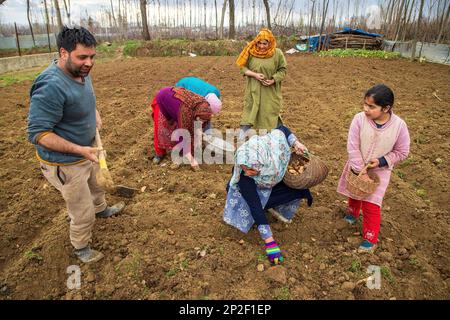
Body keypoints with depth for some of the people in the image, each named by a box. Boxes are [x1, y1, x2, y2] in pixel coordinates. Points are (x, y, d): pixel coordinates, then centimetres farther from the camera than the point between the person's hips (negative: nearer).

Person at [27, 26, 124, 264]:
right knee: (83, 213, 7)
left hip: (87, 152, 9)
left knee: (95, 185, 34)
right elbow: (37, 133, -29)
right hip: (65, 164, -8)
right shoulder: (50, 86, -32)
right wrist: (80, 150, -35)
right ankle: (80, 247, 34)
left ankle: (101, 209, 64)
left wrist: (94, 113, -1)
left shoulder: (81, 73, -3)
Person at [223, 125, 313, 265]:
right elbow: (255, 207, -39)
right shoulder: (243, 177, -43)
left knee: (302, 187, -17)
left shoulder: (275, 142, -39)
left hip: (276, 181, 3)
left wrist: (296, 143, -27)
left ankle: (278, 209, 5)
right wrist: (269, 241, -41)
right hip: (253, 188, -2)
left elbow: (282, 129, -15)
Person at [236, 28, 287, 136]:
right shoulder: (251, 52, -4)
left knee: (271, 113, 8)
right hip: (254, 90, 1)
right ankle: (241, 138, 13)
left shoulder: (277, 53, -4)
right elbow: (243, 67, 0)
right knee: (249, 112, 4)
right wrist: (255, 75, -16)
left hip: (271, 91, 0)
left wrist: (273, 80, -16)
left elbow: (282, 70, 1)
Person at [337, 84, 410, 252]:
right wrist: (360, 172, -20)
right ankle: (353, 212, 58)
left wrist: (381, 161, -22)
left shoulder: (399, 125, -21)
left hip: (380, 170, -2)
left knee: (371, 205, -1)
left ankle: (370, 238, 19)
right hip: (357, 167, 2)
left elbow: (401, 152, -8)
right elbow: (352, 147, -20)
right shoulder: (359, 119, -23)